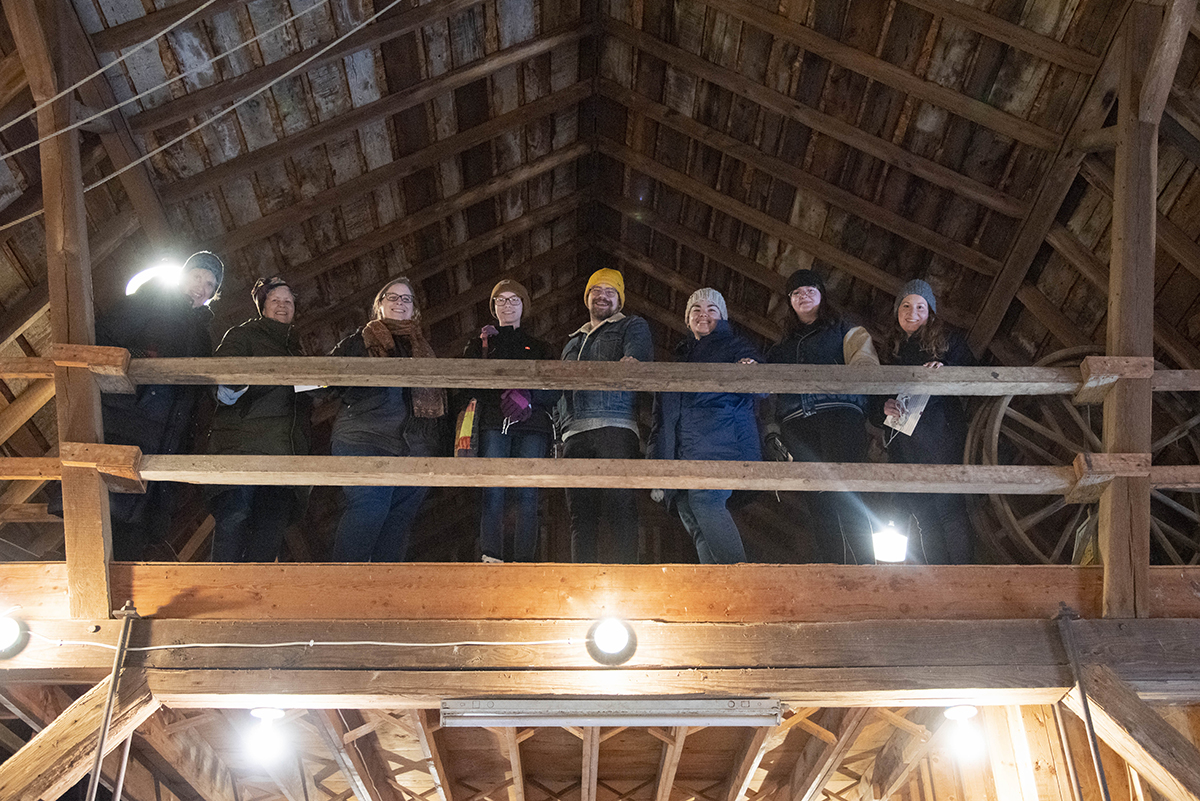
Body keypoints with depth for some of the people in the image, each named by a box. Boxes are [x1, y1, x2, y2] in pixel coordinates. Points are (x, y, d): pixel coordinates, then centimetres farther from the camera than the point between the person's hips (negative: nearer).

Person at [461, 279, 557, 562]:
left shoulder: (540, 347, 23)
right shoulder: (479, 344, 24)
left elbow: (554, 392, 11)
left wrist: (528, 397, -9)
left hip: (531, 426, 0)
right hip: (492, 425, 0)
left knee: (526, 496, -11)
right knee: (492, 494, -14)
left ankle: (523, 562, -13)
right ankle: (491, 560, -17)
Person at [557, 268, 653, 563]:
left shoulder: (633, 327, 14)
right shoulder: (573, 341, 33)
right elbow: (561, 387, 33)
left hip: (615, 428, -5)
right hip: (574, 432, 5)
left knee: (620, 505, -14)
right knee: (580, 513, -2)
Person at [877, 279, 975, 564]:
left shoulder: (948, 339, 9)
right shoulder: (891, 348, 19)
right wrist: (885, 406, -2)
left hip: (941, 436, -4)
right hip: (904, 441, 4)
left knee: (948, 504, -14)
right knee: (924, 514, 2)